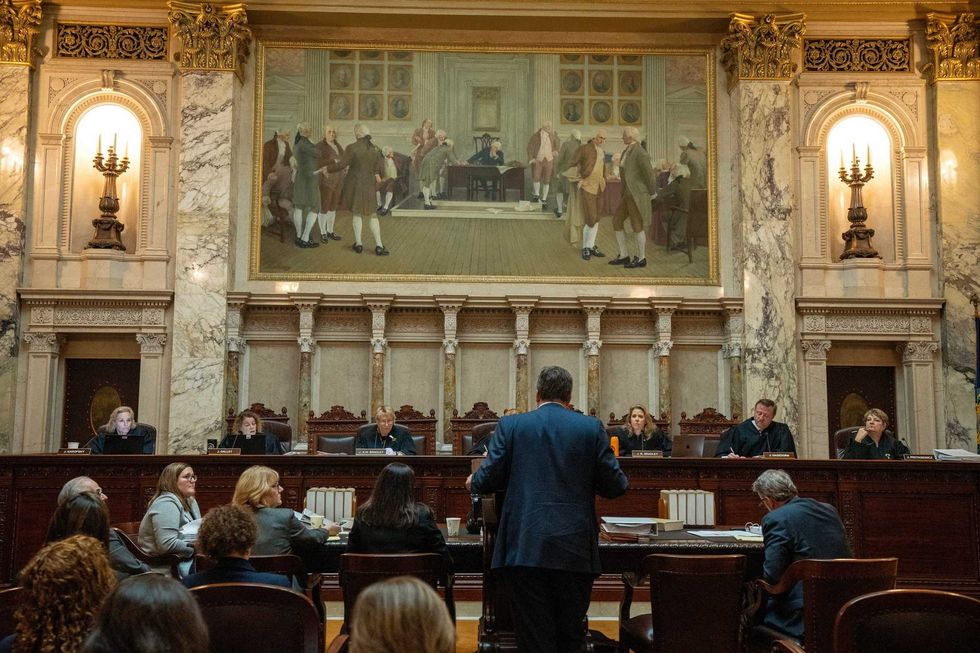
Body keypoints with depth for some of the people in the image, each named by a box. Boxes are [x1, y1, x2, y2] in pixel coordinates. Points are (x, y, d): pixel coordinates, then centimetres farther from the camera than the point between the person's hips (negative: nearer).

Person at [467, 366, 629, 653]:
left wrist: (473, 481, 24)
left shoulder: (510, 425, 3)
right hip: (574, 550, 1)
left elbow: (487, 480, 1)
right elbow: (614, 486, 3)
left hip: (525, 548, -1)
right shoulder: (592, 427, 4)